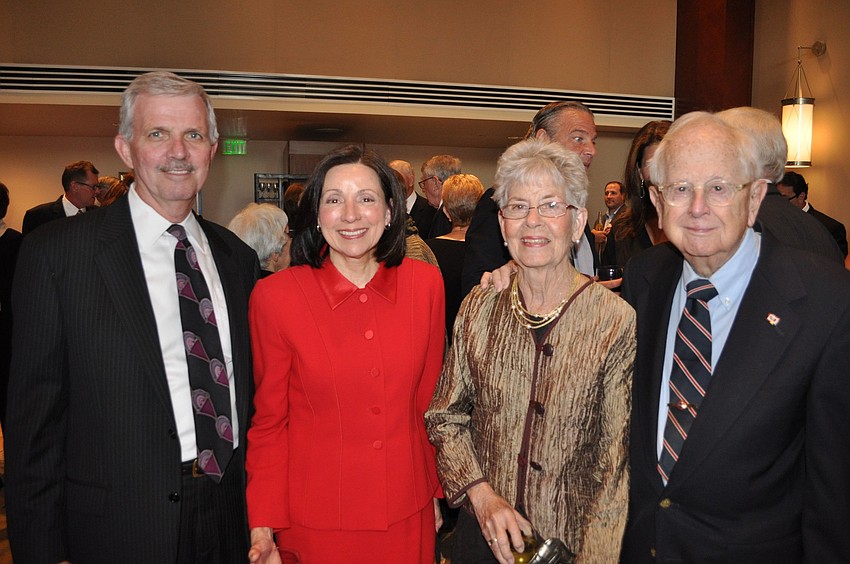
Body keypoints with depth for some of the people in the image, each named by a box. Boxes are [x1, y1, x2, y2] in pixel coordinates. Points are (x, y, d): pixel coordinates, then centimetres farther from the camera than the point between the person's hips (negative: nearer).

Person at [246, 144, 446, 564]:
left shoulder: (426, 284, -4)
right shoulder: (275, 296, -12)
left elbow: (428, 400, 4)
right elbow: (268, 421, -5)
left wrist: (435, 492, 7)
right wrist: (263, 527, -9)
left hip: (407, 515, 3)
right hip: (314, 522, -2)